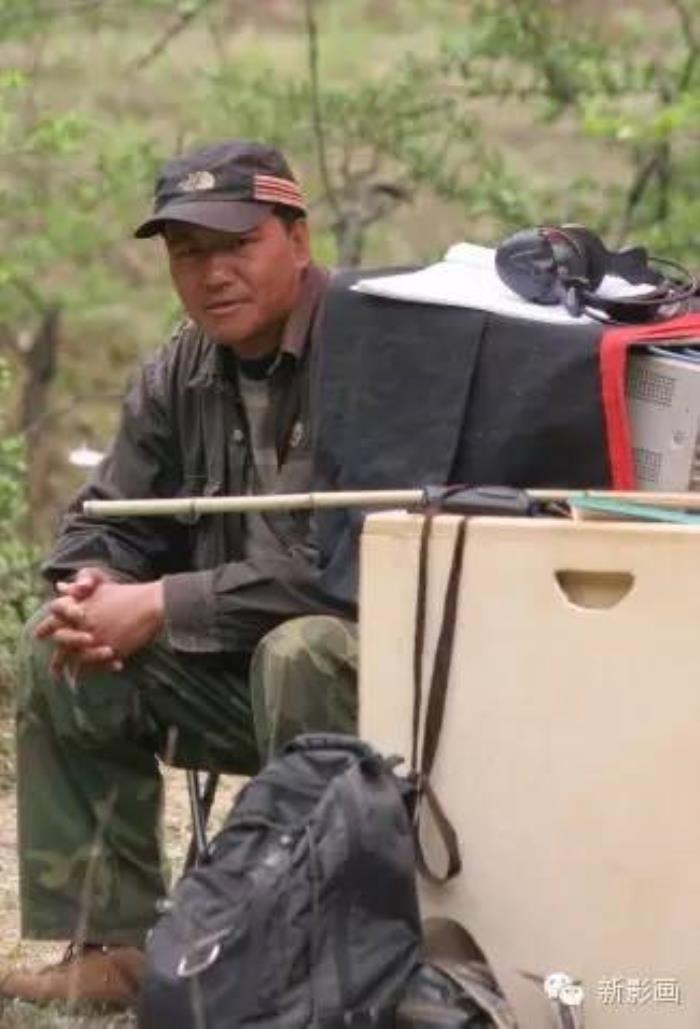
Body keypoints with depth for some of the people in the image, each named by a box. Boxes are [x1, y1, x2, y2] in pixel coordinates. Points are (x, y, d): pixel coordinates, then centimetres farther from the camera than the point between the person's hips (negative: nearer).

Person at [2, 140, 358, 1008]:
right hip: (235, 666, 8)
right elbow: (104, 525, 12)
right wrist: (91, 591, -15)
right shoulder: (179, 375, 5)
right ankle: (114, 942, -3)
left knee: (303, 653, -37)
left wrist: (160, 607, -24)